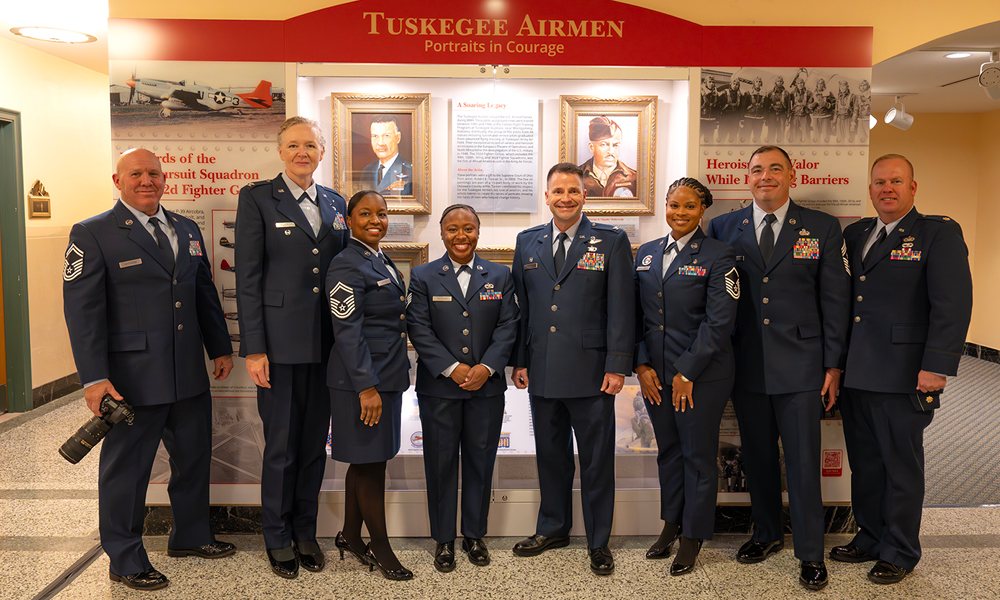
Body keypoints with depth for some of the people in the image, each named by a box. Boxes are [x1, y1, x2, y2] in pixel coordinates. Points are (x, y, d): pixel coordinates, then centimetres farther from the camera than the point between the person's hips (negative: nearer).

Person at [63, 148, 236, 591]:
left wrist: (220, 348, 17)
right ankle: (125, 560, 24)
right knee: (126, 470, 7)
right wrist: (94, 377, -15)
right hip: (132, 380, -6)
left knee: (194, 457, 18)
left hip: (189, 375, 6)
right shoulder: (92, 234, -6)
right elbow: (82, 310, -10)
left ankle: (190, 536, 38)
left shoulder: (187, 230, 13)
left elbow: (205, 293, 18)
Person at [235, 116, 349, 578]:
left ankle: (306, 531, 29)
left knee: (315, 444, 13)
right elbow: (247, 278, -6)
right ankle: (278, 538, 24)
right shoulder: (257, 198, -1)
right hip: (280, 344, -4)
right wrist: (253, 348, -11)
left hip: (326, 345, 4)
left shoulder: (336, 204, 12)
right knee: (281, 445, 5)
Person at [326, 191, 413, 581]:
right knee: (370, 462, 2)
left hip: (387, 376, 9)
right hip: (361, 380, -9)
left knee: (365, 461, 16)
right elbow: (348, 332, -18)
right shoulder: (347, 265, -13)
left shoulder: (384, 263, 14)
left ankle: (350, 536, 30)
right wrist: (366, 386, -20)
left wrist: (391, 379, 17)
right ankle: (380, 547, 15)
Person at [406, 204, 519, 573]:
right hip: (439, 387, -1)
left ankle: (475, 534, 26)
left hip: (487, 386, 1)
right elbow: (419, 329, -5)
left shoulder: (500, 276, 7)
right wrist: (451, 368, -14)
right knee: (441, 462, 6)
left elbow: (507, 327, 1)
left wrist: (487, 367, -13)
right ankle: (444, 539, 21)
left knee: (480, 460, 9)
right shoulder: (423, 277, 3)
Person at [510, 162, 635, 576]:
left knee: (597, 460, 7)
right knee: (550, 455, 16)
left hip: (590, 372, -3)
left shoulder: (611, 242, -1)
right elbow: (521, 306, 11)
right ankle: (553, 528, 34)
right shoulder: (527, 242, 10)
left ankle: (599, 542, 23)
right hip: (542, 371, 3)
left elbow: (621, 309, -4)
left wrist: (617, 366, -10)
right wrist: (519, 361, 7)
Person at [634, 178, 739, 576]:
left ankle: (693, 537, 21)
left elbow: (719, 323, -12)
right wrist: (641, 365, 0)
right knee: (668, 450, 16)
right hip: (655, 374, 5)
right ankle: (671, 524, 33)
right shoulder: (646, 254, 9)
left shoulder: (718, 257, -7)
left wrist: (687, 372, -14)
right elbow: (637, 315, 10)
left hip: (702, 376, -5)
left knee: (698, 454, 5)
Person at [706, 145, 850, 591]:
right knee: (757, 457, 14)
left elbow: (835, 300, 2)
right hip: (746, 366, 2)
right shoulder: (723, 228, 5)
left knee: (803, 461, 3)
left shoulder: (823, 228, 2)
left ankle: (810, 553, 19)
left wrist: (833, 364, -2)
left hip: (800, 366, -2)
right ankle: (766, 534, 33)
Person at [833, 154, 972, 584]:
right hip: (855, 375, 5)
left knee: (901, 467, 8)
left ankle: (901, 553, 24)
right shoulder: (854, 234, 13)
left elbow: (953, 304, -12)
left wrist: (937, 368, -18)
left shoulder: (939, 233, -5)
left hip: (902, 377, -5)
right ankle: (869, 538, 32)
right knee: (864, 463, 16)